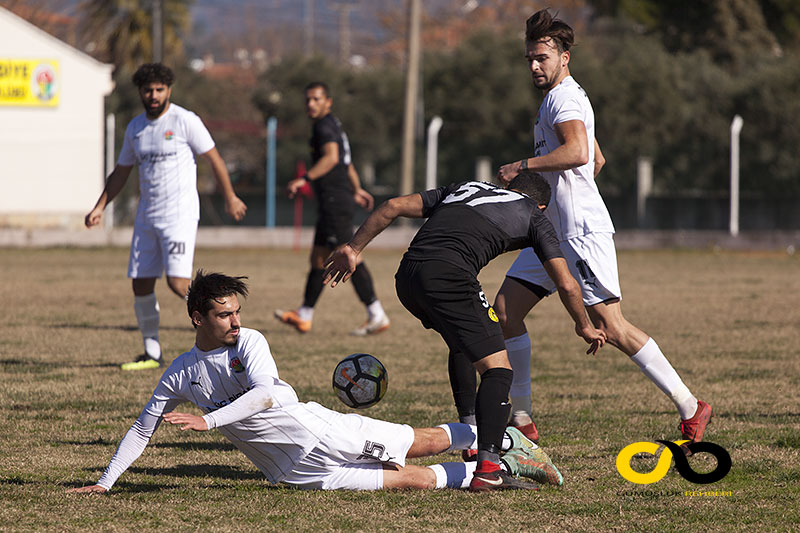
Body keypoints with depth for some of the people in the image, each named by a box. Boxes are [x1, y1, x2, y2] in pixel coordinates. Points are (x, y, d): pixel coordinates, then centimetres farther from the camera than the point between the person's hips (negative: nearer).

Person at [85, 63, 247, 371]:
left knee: (177, 283, -17)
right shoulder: (135, 128, 11)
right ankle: (152, 354, 15)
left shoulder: (185, 121, -8)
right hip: (147, 217, 6)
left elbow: (214, 158, -2)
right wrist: (99, 207, 13)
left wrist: (230, 199, 1)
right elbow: (121, 172, 21)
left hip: (180, 215, -6)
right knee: (141, 285, 4)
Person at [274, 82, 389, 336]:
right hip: (331, 203, 10)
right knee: (318, 259, 13)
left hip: (335, 201, -10)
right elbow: (347, 163, 33)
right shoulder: (334, 126, 21)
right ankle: (304, 317, 19)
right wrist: (356, 190, 43)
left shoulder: (324, 126, -10)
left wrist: (305, 179, -34)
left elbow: (331, 157, -27)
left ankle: (377, 316, -12)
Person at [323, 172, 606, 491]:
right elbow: (566, 285, 17)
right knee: (498, 369, -4)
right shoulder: (534, 217, 22)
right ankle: (487, 467, -20)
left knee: (462, 344, 33)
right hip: (449, 276, -6)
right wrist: (584, 326, 34)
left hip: (406, 279, 6)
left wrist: (353, 249, 29)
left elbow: (393, 206, 25)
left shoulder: (463, 189, 34)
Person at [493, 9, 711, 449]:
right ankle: (522, 419, 8)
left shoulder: (563, 98, -10)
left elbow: (577, 152, -29)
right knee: (504, 311, 5)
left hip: (582, 231, -11)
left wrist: (522, 166, -20)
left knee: (609, 326, -14)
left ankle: (690, 409, -10)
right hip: (556, 231, 11)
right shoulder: (561, 97, 22)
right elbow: (598, 160, 33)